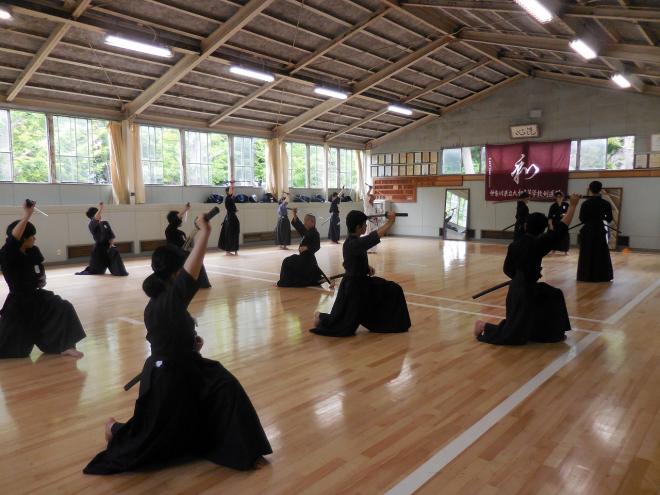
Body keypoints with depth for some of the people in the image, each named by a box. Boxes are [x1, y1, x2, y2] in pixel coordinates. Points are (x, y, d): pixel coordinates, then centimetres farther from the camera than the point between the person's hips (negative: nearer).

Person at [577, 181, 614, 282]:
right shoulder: (606, 203, -6)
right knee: (602, 254, 11)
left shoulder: (585, 203, -9)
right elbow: (609, 219, 2)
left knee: (587, 254, 6)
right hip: (600, 230, 1)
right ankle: (602, 276, 15)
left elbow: (582, 219, -5)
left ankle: (586, 275, 7)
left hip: (588, 231, -1)